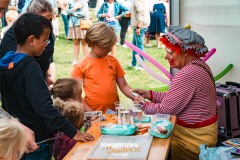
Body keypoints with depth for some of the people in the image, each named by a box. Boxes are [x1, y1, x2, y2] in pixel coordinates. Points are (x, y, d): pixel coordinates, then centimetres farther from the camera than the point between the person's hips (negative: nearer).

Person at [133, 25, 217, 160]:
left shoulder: (188, 74, -26)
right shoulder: (198, 65, 7)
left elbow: (166, 109, -20)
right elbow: (173, 98, 11)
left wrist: (143, 104, -3)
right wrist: (149, 94, 7)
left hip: (194, 141, -10)